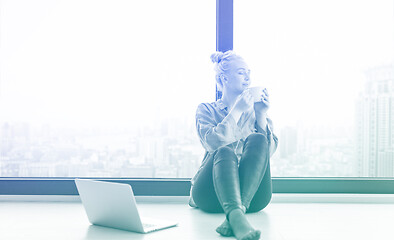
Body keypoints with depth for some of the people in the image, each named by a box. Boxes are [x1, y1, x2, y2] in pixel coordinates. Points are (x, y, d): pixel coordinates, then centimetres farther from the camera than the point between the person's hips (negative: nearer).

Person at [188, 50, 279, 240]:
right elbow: (212, 143, -11)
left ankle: (239, 209, -43)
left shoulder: (254, 110, 20)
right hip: (210, 194, -2)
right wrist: (236, 111, -10)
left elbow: (269, 151, 5)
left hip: (252, 195, 2)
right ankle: (236, 216, -57)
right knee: (225, 151, -32)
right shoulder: (206, 110, 12)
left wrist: (261, 115, -5)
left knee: (257, 139, -23)